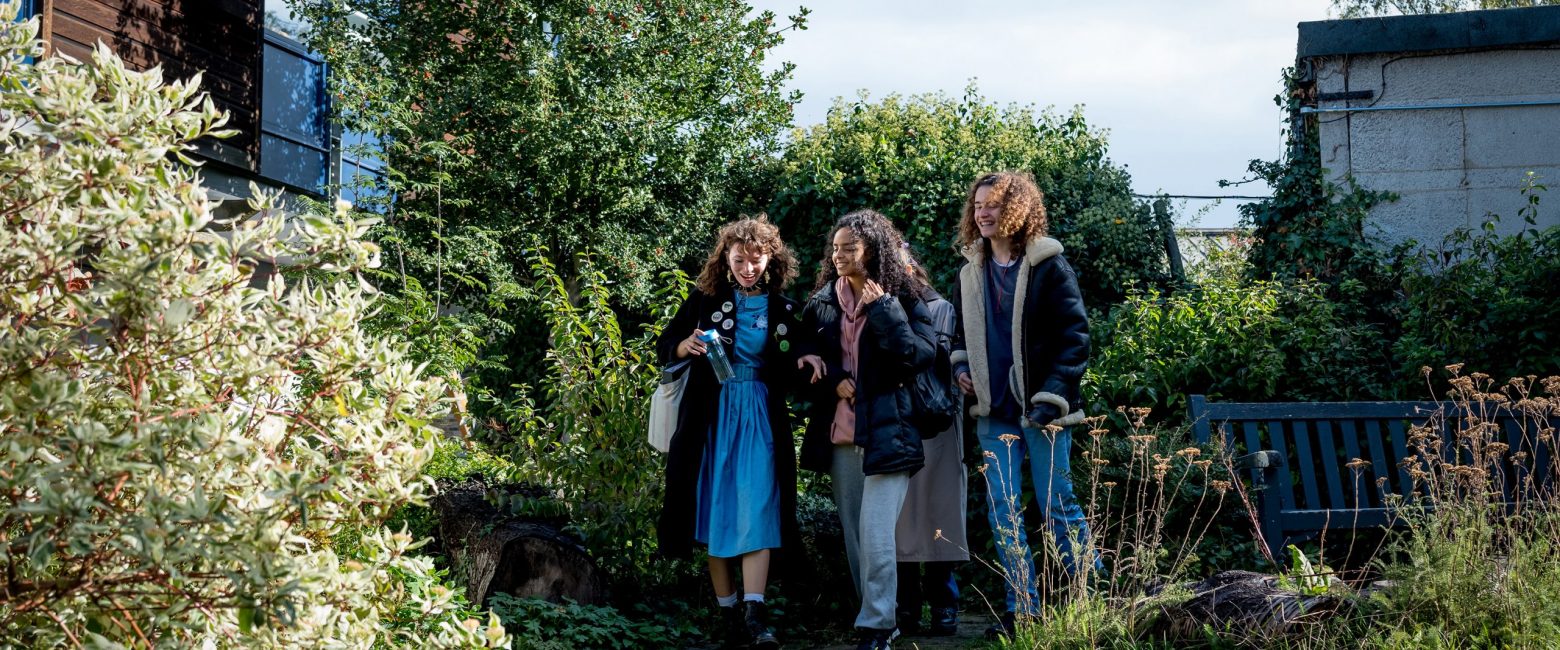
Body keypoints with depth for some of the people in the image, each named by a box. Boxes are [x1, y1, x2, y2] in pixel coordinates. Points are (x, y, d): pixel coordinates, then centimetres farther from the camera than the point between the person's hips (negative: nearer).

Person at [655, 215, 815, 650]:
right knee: (716, 511, 1)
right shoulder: (705, 299, 2)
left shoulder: (784, 311, 5)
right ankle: (729, 614, 8)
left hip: (760, 419, 0)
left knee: (756, 512, -11)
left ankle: (754, 614, -17)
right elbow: (665, 347, 7)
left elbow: (789, 376, 12)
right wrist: (687, 347, -14)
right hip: (710, 417, 0)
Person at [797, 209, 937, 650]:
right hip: (840, 435, 5)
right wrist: (833, 380, -5)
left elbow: (921, 355, -13)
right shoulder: (822, 304, 10)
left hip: (886, 433, -5)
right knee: (854, 537, 7)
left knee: (876, 535, -13)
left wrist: (883, 310, -15)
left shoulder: (900, 300, -1)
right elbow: (806, 361, 14)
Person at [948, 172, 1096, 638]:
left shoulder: (1047, 265, -6)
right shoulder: (971, 273, 11)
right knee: (1003, 512, 3)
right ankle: (1022, 609, 10)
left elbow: (1075, 335, -9)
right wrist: (961, 366, 4)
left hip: (1041, 410, -5)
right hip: (994, 412, 5)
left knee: (1057, 507, 0)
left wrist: (1053, 397, -17)